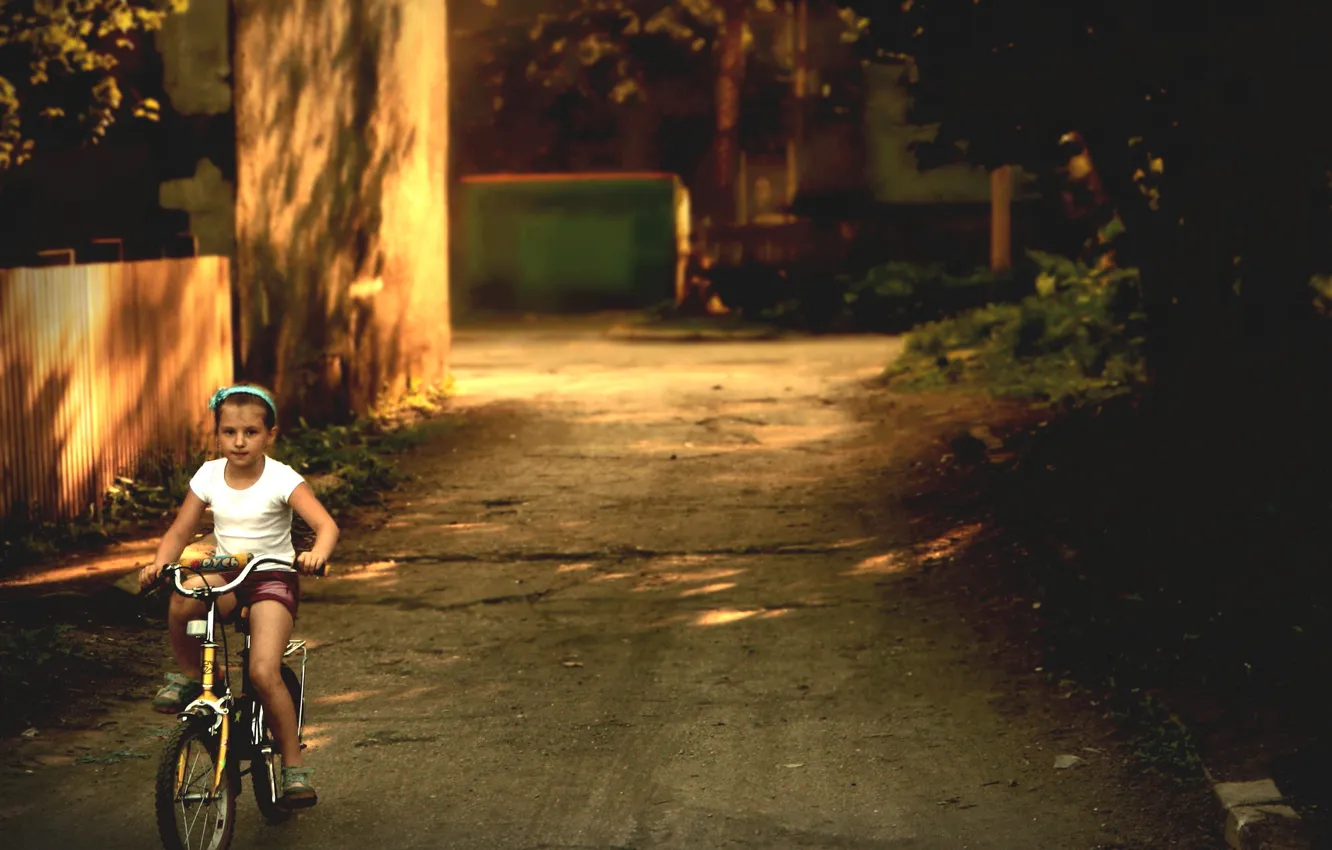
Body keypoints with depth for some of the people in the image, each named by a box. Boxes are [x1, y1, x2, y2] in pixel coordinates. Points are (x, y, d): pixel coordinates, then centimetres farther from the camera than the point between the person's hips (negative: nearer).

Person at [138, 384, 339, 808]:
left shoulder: (281, 479, -11)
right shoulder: (209, 476, 1)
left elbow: (326, 524, -20)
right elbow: (179, 533, 7)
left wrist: (317, 553, -42)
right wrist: (158, 564, -13)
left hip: (272, 578, -3)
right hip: (225, 577, 3)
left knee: (264, 672, -22)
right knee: (184, 599, -33)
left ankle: (294, 766, -6)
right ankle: (188, 676, -6)